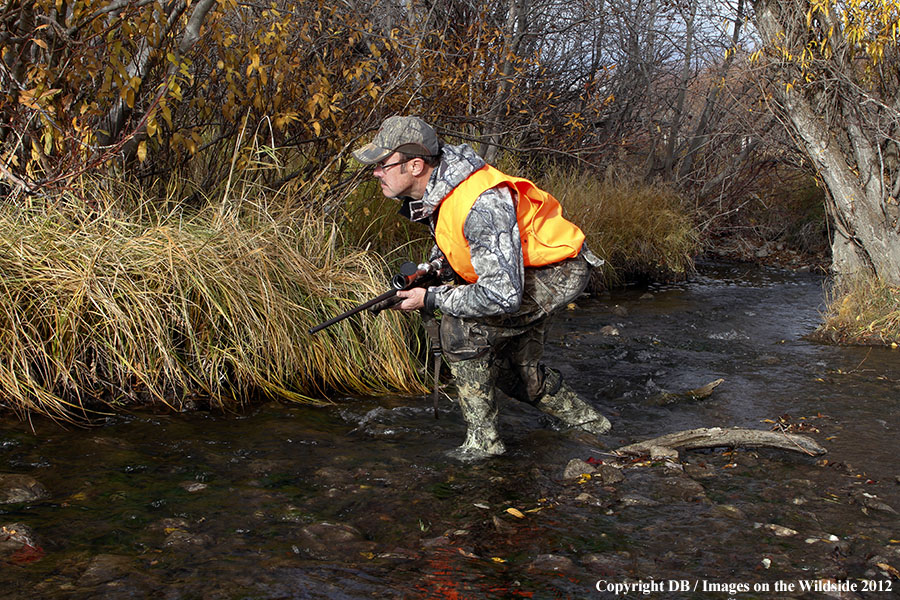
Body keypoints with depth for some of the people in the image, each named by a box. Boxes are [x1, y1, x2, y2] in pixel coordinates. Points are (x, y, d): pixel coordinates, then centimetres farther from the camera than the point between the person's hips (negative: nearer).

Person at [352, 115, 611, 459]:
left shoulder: (482, 203, -37)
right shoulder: (431, 189, -9)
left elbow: (503, 296, -39)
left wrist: (432, 298, -29)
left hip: (556, 274, -10)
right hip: (520, 268, 10)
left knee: (461, 327, -23)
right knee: (513, 372, 19)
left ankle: (483, 439, -10)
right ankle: (588, 422, 40)